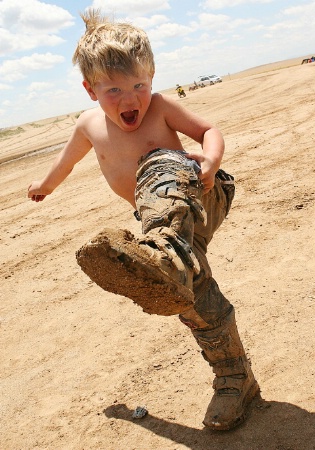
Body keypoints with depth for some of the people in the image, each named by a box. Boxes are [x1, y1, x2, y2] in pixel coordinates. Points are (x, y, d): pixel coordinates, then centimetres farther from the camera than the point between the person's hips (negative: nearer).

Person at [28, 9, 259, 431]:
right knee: (196, 299, -7)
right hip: (163, 217, 5)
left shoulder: (160, 106, -5)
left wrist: (209, 161, -23)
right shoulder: (89, 124, 8)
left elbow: (210, 130, -1)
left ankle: (164, 261, -67)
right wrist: (46, 184, 46)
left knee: (157, 165, -38)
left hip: (195, 194, -5)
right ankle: (235, 380, 11)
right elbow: (69, 157, 28)